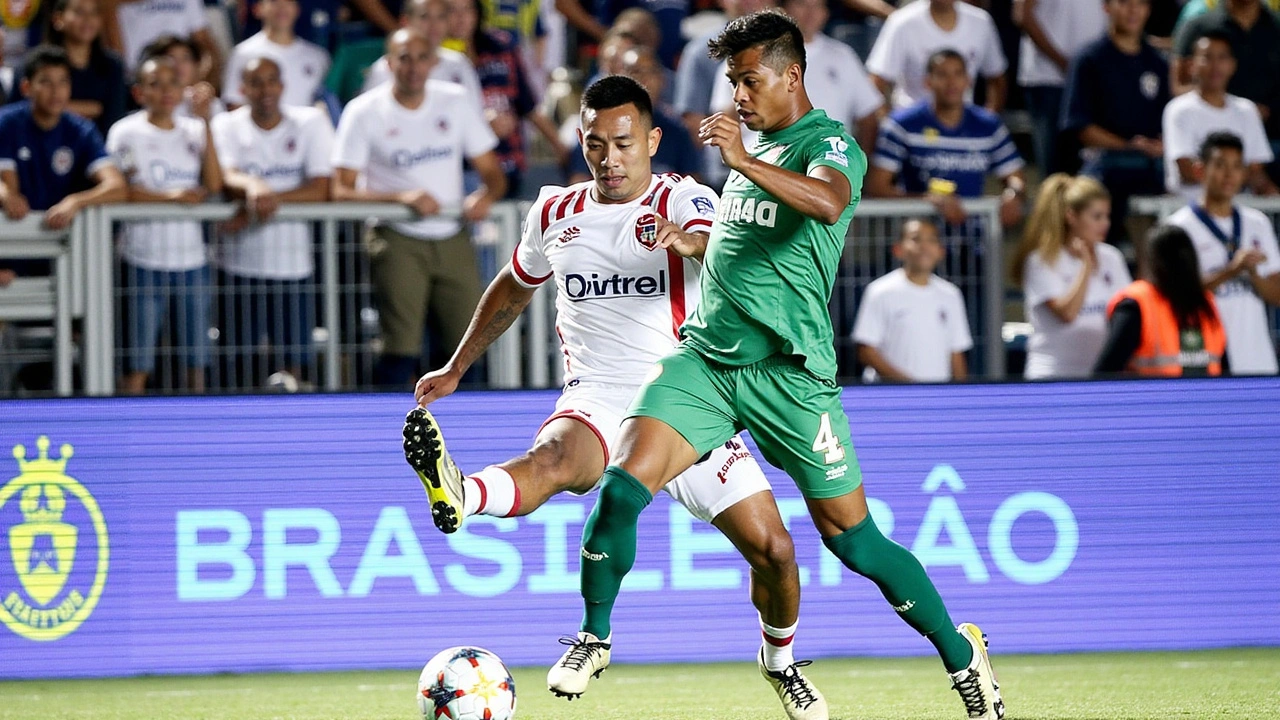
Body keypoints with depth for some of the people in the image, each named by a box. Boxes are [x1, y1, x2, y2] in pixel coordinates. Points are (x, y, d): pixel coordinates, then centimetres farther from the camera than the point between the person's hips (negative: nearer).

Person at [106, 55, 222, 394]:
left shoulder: (194, 130, 10)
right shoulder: (126, 132, 0)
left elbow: (214, 185, -3)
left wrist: (207, 124, -7)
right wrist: (170, 196, -19)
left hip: (191, 257, 4)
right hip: (144, 260, -4)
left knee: (197, 356, 6)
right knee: (138, 362, -5)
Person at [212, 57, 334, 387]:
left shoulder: (311, 122, 2)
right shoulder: (226, 126, 2)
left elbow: (321, 188, -9)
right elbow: (225, 177, -16)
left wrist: (274, 198, -24)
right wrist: (252, 187, -40)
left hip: (293, 264, 0)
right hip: (238, 264, 0)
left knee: (293, 366, 1)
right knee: (239, 364, 2)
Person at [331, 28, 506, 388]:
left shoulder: (456, 102, 7)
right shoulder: (364, 112, -3)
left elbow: (493, 172, 11)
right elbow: (342, 190, -7)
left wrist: (485, 196, -14)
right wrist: (402, 197, -22)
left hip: (453, 238, 4)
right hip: (397, 239, -4)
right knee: (401, 349, -12)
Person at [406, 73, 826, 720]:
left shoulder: (681, 201, -3)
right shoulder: (555, 213, 10)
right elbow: (514, 288, 29)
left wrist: (693, 241, -52)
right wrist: (456, 368, 32)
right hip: (597, 401, 1)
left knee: (771, 549, -4)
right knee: (551, 461, -36)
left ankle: (781, 660, 26)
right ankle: (459, 495, -70)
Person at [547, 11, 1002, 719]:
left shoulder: (829, 143, -6)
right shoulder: (749, 141, 18)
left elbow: (828, 201, -32)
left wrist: (744, 160, -40)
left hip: (786, 368, -6)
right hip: (704, 359, 6)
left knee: (851, 539, -2)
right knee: (621, 487, -15)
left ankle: (961, 654, 15)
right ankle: (594, 638, 2)